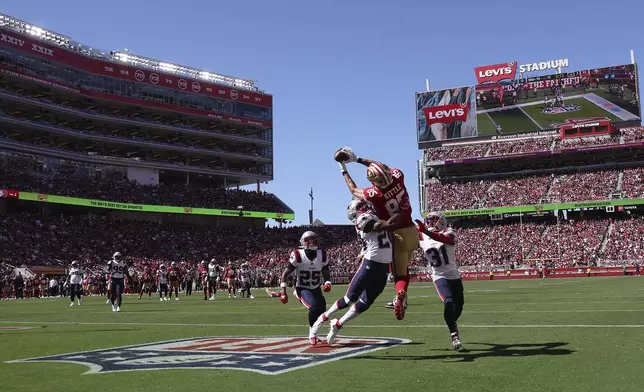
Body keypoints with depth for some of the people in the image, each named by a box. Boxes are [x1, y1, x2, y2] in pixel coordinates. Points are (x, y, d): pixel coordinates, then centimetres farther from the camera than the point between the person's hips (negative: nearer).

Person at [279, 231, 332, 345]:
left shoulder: (322, 255, -6)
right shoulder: (298, 255, -18)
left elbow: (326, 273, 6)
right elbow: (285, 274, -11)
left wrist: (327, 284, -16)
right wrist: (283, 292, -15)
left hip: (316, 289, 5)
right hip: (302, 289, -5)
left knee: (322, 309, -3)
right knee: (314, 307, -27)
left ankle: (313, 332, 24)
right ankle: (312, 333, -7)